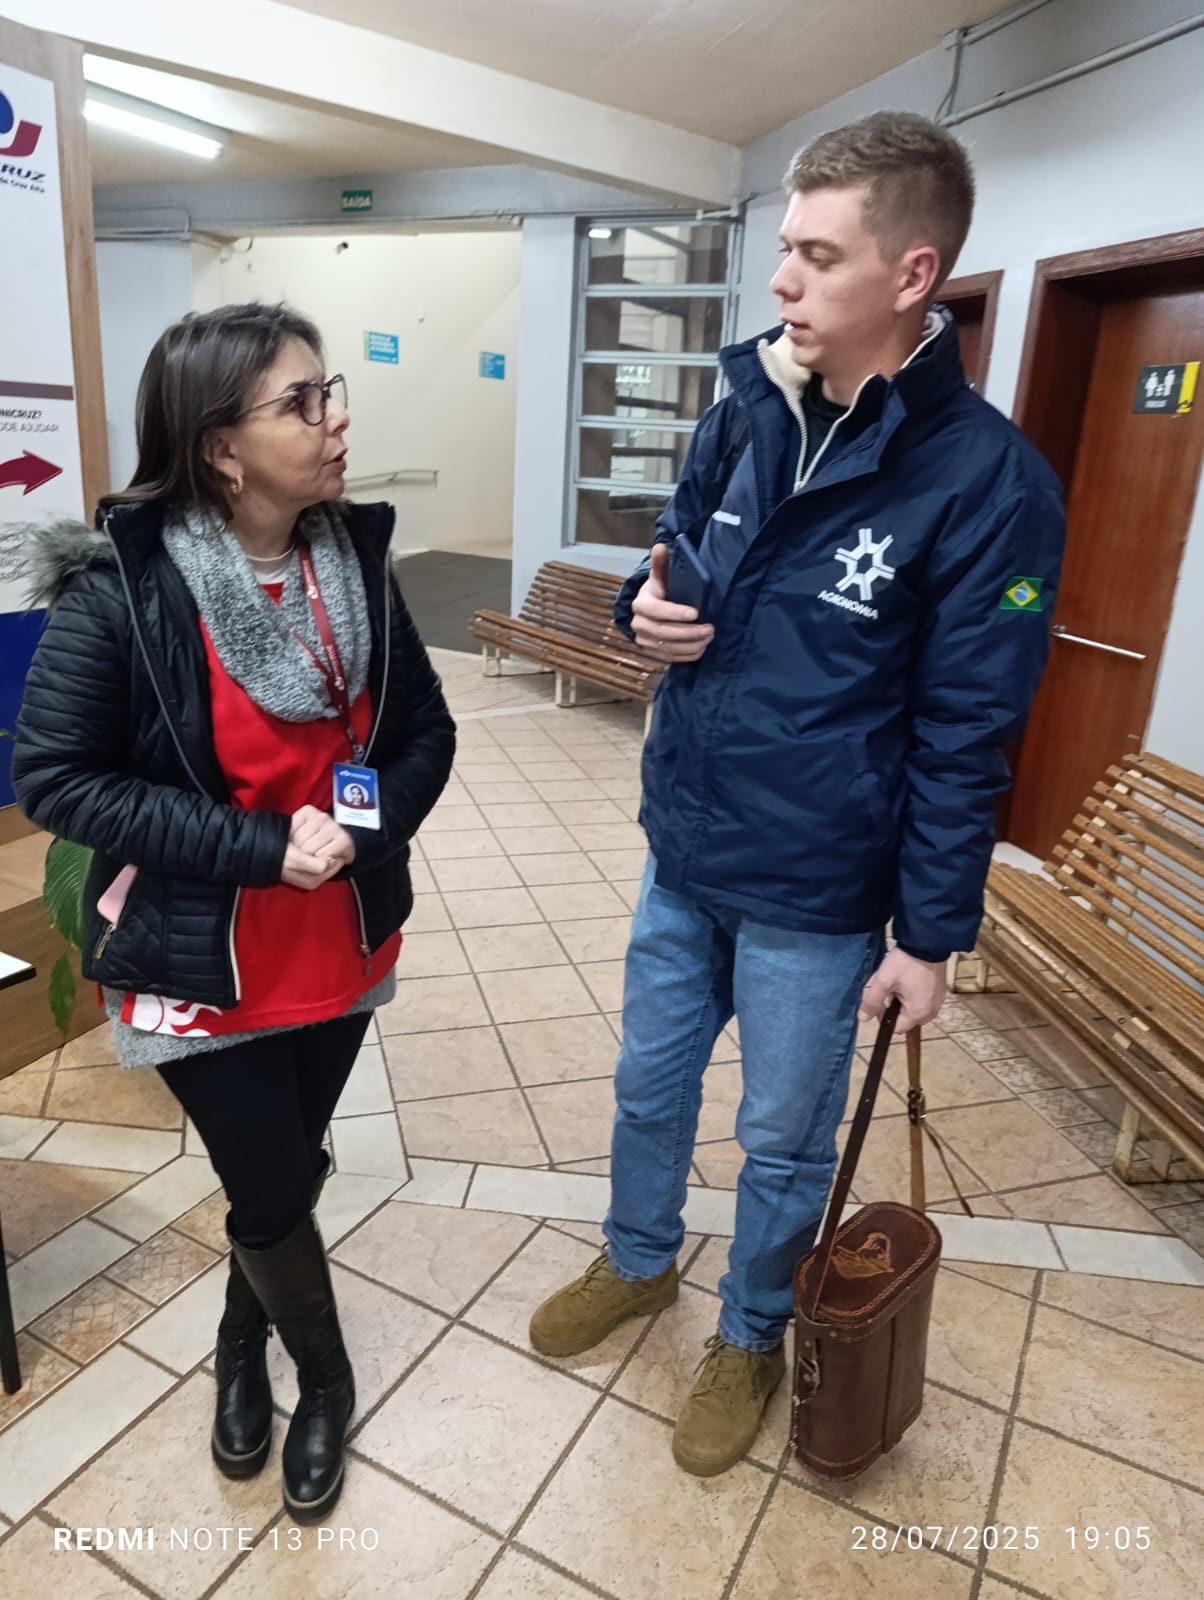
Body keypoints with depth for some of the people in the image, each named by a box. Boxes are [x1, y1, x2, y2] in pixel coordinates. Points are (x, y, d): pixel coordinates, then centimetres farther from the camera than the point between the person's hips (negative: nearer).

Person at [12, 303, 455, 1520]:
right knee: (271, 1189, 11)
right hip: (198, 962, -4)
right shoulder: (117, 587, -19)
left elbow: (425, 735, 1)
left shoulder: (356, 563, -7)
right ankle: (324, 1376, 43)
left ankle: (242, 1343, 54)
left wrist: (368, 827, -19)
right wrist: (259, 846, -23)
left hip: (343, 949, 4)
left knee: (286, 1168, 22)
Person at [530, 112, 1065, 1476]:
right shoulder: (743, 419, -2)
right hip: (681, 852, 5)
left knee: (782, 1142, 17)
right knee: (648, 1084, 24)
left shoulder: (988, 481, -17)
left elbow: (964, 738, -14)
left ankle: (750, 1335, 46)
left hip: (814, 899, -5)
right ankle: (638, 1262, 53)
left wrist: (931, 933, -10)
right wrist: (650, 612, -11)